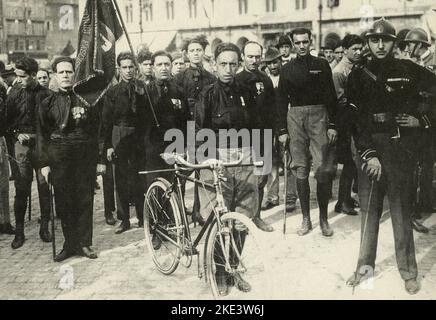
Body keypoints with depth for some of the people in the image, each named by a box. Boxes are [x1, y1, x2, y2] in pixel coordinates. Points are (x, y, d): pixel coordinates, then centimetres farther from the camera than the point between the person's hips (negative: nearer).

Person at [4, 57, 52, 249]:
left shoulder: (46, 94, -1)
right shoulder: (14, 94, 4)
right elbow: (8, 120, 11)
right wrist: (17, 134, -3)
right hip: (22, 144, 1)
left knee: (44, 186, 5)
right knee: (21, 189, 1)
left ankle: (44, 228, 18)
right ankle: (19, 232, 10)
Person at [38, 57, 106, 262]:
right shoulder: (48, 103, 6)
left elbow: (98, 130, 3)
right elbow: (42, 135, 7)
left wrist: (101, 158, -1)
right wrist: (44, 163, 0)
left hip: (85, 156, -1)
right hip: (59, 158, 1)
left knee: (85, 201, 3)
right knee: (64, 202, 4)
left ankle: (84, 244, 14)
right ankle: (70, 245, 15)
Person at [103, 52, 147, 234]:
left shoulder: (143, 88, 4)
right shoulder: (112, 92, 4)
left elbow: (149, 115, 2)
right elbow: (106, 121, 2)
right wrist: (108, 145, -4)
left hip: (139, 137, 0)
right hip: (119, 138, 0)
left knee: (138, 178, 2)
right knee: (121, 180, 4)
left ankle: (142, 217, 15)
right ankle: (124, 219, 13)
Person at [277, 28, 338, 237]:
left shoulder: (321, 65, 6)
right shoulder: (287, 69, 11)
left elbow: (331, 96, 4)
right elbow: (282, 100, 10)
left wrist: (332, 125, -4)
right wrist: (282, 130, 4)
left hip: (318, 117, -2)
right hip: (295, 117, 2)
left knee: (322, 170, -7)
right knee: (300, 171, 3)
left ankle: (323, 218, 5)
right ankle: (305, 219, 11)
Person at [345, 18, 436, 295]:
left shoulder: (409, 71, 3)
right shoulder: (359, 75, 5)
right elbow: (356, 119, -2)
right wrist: (368, 154, -10)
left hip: (401, 148, -1)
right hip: (369, 148, 1)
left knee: (401, 210, 3)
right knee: (369, 209, 7)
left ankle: (409, 271, 14)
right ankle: (365, 265, 19)